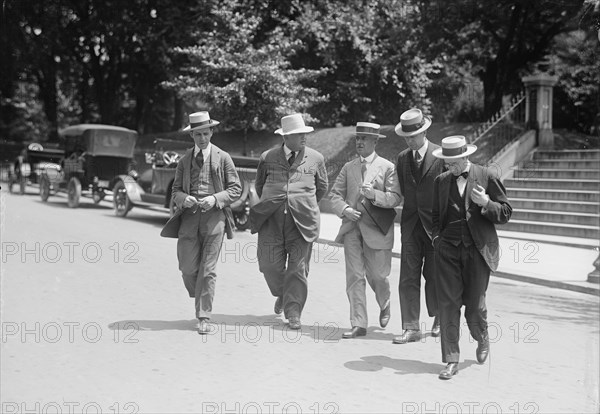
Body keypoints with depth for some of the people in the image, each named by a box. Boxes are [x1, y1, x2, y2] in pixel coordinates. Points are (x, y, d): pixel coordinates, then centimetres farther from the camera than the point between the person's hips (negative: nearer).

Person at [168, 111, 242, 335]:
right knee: (188, 268, -2)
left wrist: (215, 199, -12)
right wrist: (183, 198, -10)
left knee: (208, 269, -4)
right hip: (189, 216, 2)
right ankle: (200, 299, 29)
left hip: (214, 215, -2)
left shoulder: (223, 158, 4)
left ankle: (203, 317, 3)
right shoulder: (185, 160, 12)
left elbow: (235, 189, 4)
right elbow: (176, 190, 13)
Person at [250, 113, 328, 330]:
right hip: (271, 221, 1)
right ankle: (282, 294, 30)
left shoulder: (316, 158, 6)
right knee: (270, 264, 0)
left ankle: (293, 313, 8)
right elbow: (259, 185, 22)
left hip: (302, 221, -1)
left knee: (298, 268, -2)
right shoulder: (268, 158, 6)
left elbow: (322, 187, 20)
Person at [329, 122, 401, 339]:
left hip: (376, 229, -3)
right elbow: (335, 194, 9)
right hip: (352, 227, 3)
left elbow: (395, 197, -6)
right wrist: (344, 209, -10)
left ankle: (384, 305, 38)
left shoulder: (388, 167, 1)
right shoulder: (348, 167, 11)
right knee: (354, 276, -1)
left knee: (377, 275, 5)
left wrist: (375, 195, -22)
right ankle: (358, 324, 4)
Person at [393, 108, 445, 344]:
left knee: (433, 274, 6)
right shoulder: (402, 158, 9)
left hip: (435, 223, -4)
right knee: (408, 276, -1)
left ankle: (438, 318, 29)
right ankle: (411, 328, 3)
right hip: (411, 225, 4)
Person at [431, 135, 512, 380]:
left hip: (477, 250, -2)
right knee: (448, 304, -3)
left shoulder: (487, 177, -1)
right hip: (447, 249, 3)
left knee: (474, 304, 3)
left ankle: (482, 340, 35)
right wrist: (437, 236, 5)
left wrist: (486, 203, -17)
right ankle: (451, 361, 4)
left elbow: (505, 213, 1)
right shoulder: (441, 181, 11)